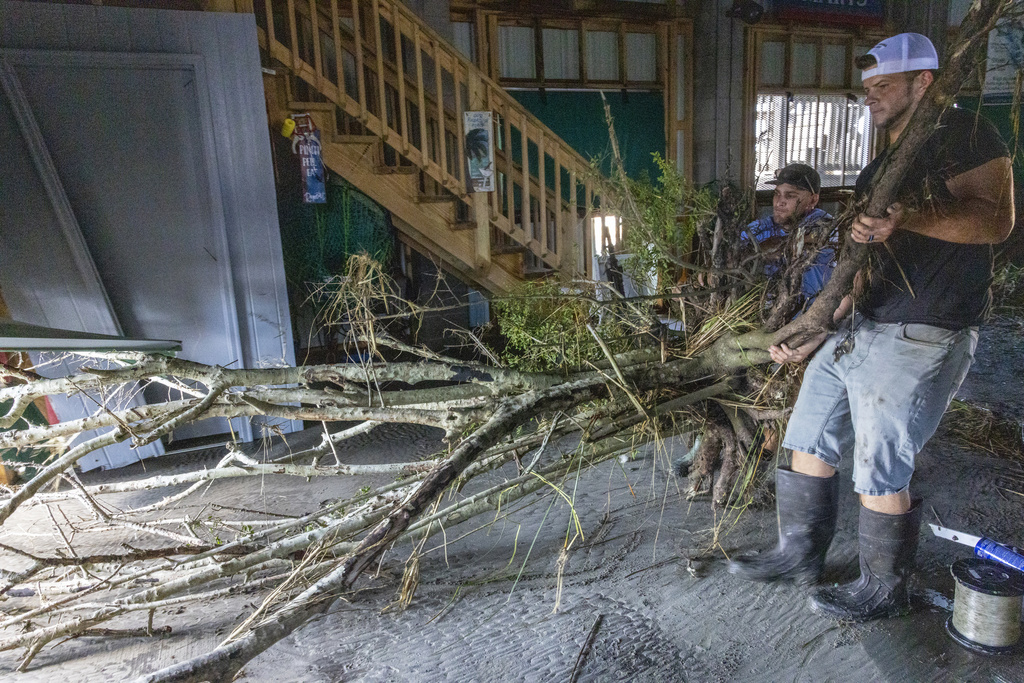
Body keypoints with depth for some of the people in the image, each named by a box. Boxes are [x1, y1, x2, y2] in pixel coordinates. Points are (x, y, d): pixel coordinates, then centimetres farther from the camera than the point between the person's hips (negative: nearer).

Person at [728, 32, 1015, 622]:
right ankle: (801, 555, 28)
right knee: (810, 444, 12)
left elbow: (996, 219, -17)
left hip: (923, 339, -9)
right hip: (858, 330, 9)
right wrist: (811, 336, 13)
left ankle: (885, 590, 21)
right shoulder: (877, 171, 20)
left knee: (880, 473, -1)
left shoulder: (961, 133, -4)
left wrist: (908, 219, -32)